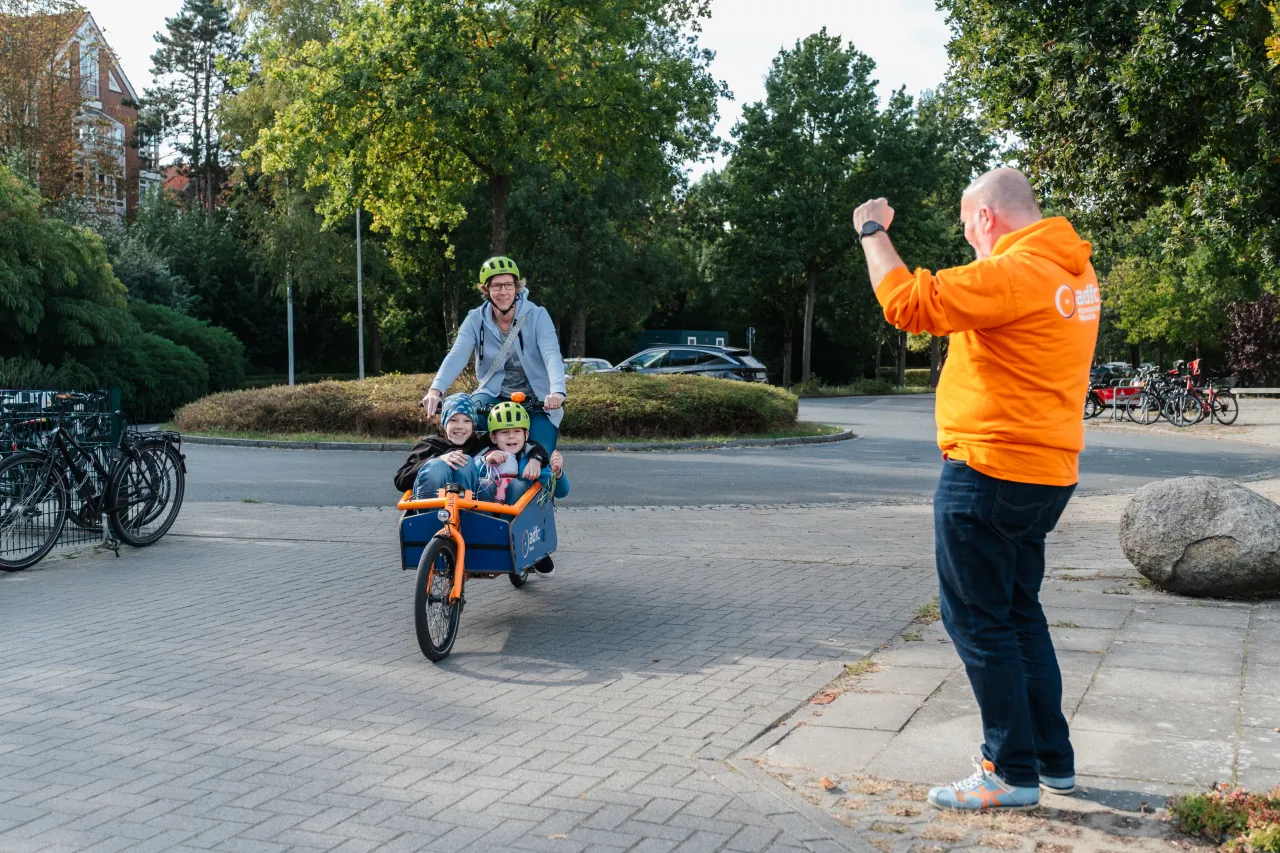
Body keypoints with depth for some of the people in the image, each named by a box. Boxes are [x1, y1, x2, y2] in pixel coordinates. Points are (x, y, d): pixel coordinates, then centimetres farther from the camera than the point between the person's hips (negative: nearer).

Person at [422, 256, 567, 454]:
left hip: (537, 401, -1)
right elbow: (457, 356, -19)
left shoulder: (537, 316, -12)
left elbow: (552, 356, -26)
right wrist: (436, 389, -38)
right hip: (493, 396, 2)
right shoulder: (476, 320, -6)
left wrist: (557, 392, -46)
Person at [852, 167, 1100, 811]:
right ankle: (1053, 757, 26)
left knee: (978, 619, 0)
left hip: (990, 470, -9)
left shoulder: (1012, 273, -19)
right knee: (1019, 613, 19)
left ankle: (1013, 772, 7)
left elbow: (906, 303, -23)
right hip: (1045, 471, 9)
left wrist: (873, 232, -10)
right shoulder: (1074, 271, 9)